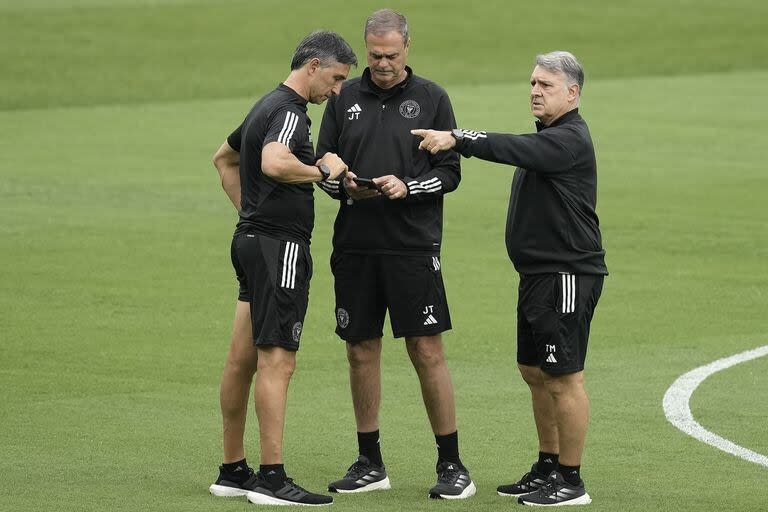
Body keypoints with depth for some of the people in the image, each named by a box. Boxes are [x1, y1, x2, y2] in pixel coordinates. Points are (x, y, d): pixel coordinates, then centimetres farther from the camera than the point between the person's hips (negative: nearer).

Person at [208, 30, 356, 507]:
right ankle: (272, 479, -11)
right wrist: (323, 171, -20)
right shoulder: (289, 111, -14)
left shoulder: (268, 106, 18)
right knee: (277, 361, -10)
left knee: (242, 360, 11)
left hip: (253, 240, 10)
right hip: (280, 245, -10)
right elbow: (273, 163, -35)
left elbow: (225, 157, 33)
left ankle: (233, 471, 16)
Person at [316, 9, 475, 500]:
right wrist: (342, 183, -8)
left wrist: (407, 186, -15)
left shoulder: (431, 98, 2)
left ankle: (452, 465, 2)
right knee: (362, 351, 7)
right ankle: (370, 464, 18)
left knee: (428, 352, -5)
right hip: (355, 246, 3)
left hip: (413, 245, -3)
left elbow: (450, 172, 1)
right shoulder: (345, 98, 10)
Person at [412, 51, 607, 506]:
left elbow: (515, 149, -29)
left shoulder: (570, 139, -16)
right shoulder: (547, 136, 17)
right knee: (534, 371, 16)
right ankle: (548, 468, 27)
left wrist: (455, 139, -35)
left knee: (563, 377, -7)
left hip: (568, 276, -11)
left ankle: (571, 482, -1)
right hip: (538, 274, 11)